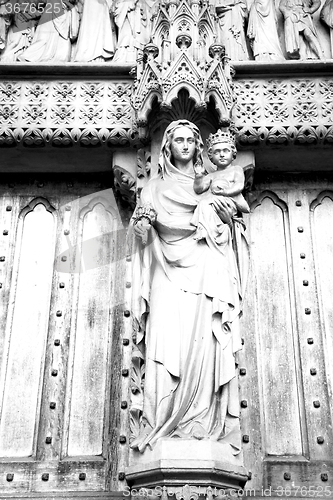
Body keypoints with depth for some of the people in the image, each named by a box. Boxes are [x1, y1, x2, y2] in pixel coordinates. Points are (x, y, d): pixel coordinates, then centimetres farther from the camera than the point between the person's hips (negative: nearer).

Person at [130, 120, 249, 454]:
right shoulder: (156, 186, 17)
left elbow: (229, 234, 18)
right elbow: (144, 232, 12)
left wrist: (228, 218, -3)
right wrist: (141, 223, -10)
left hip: (204, 273, 0)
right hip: (168, 273, 0)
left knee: (203, 343, -9)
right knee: (166, 342, -12)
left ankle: (206, 422, -5)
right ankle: (161, 422, -10)